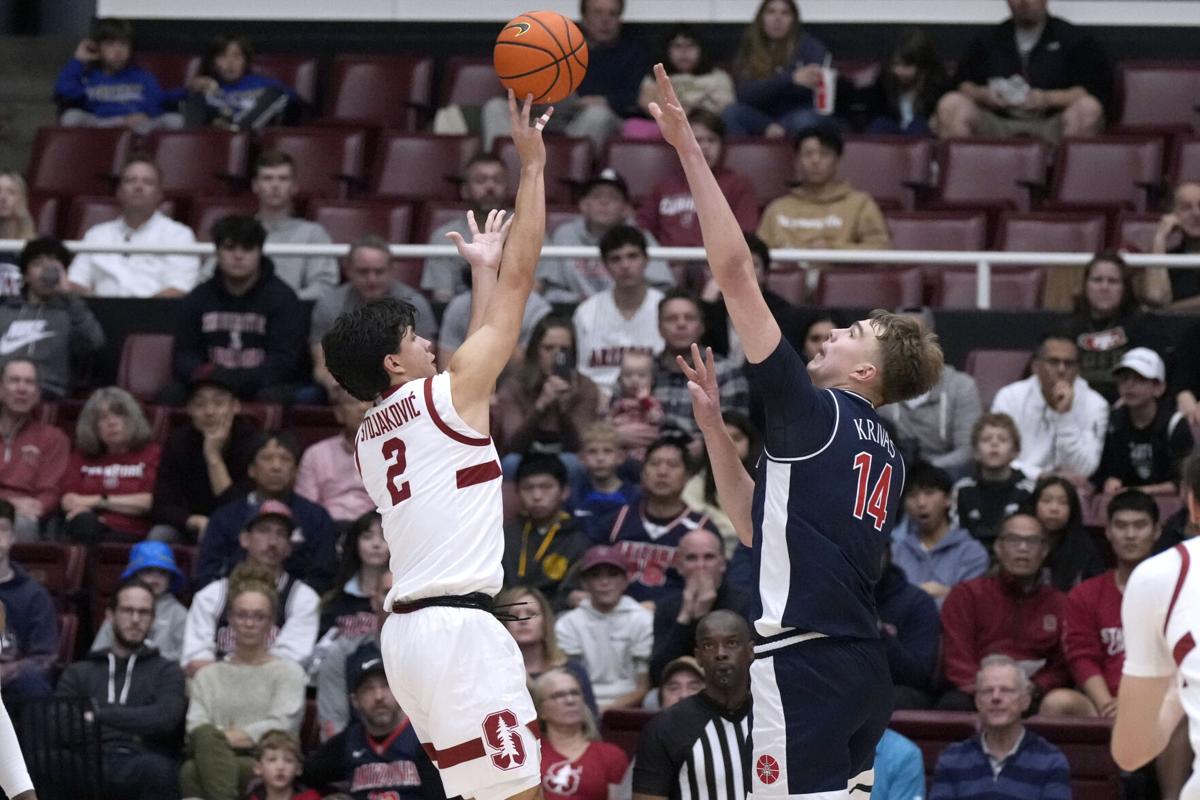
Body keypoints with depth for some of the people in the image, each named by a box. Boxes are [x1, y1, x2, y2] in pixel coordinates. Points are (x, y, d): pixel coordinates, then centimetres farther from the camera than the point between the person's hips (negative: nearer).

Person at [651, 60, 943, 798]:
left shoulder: (815, 412, -6)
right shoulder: (887, 455, 18)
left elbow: (736, 271, -9)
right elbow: (762, 525, 26)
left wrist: (689, 148, -6)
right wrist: (713, 424, 23)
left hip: (805, 661, -9)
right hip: (862, 661, 9)